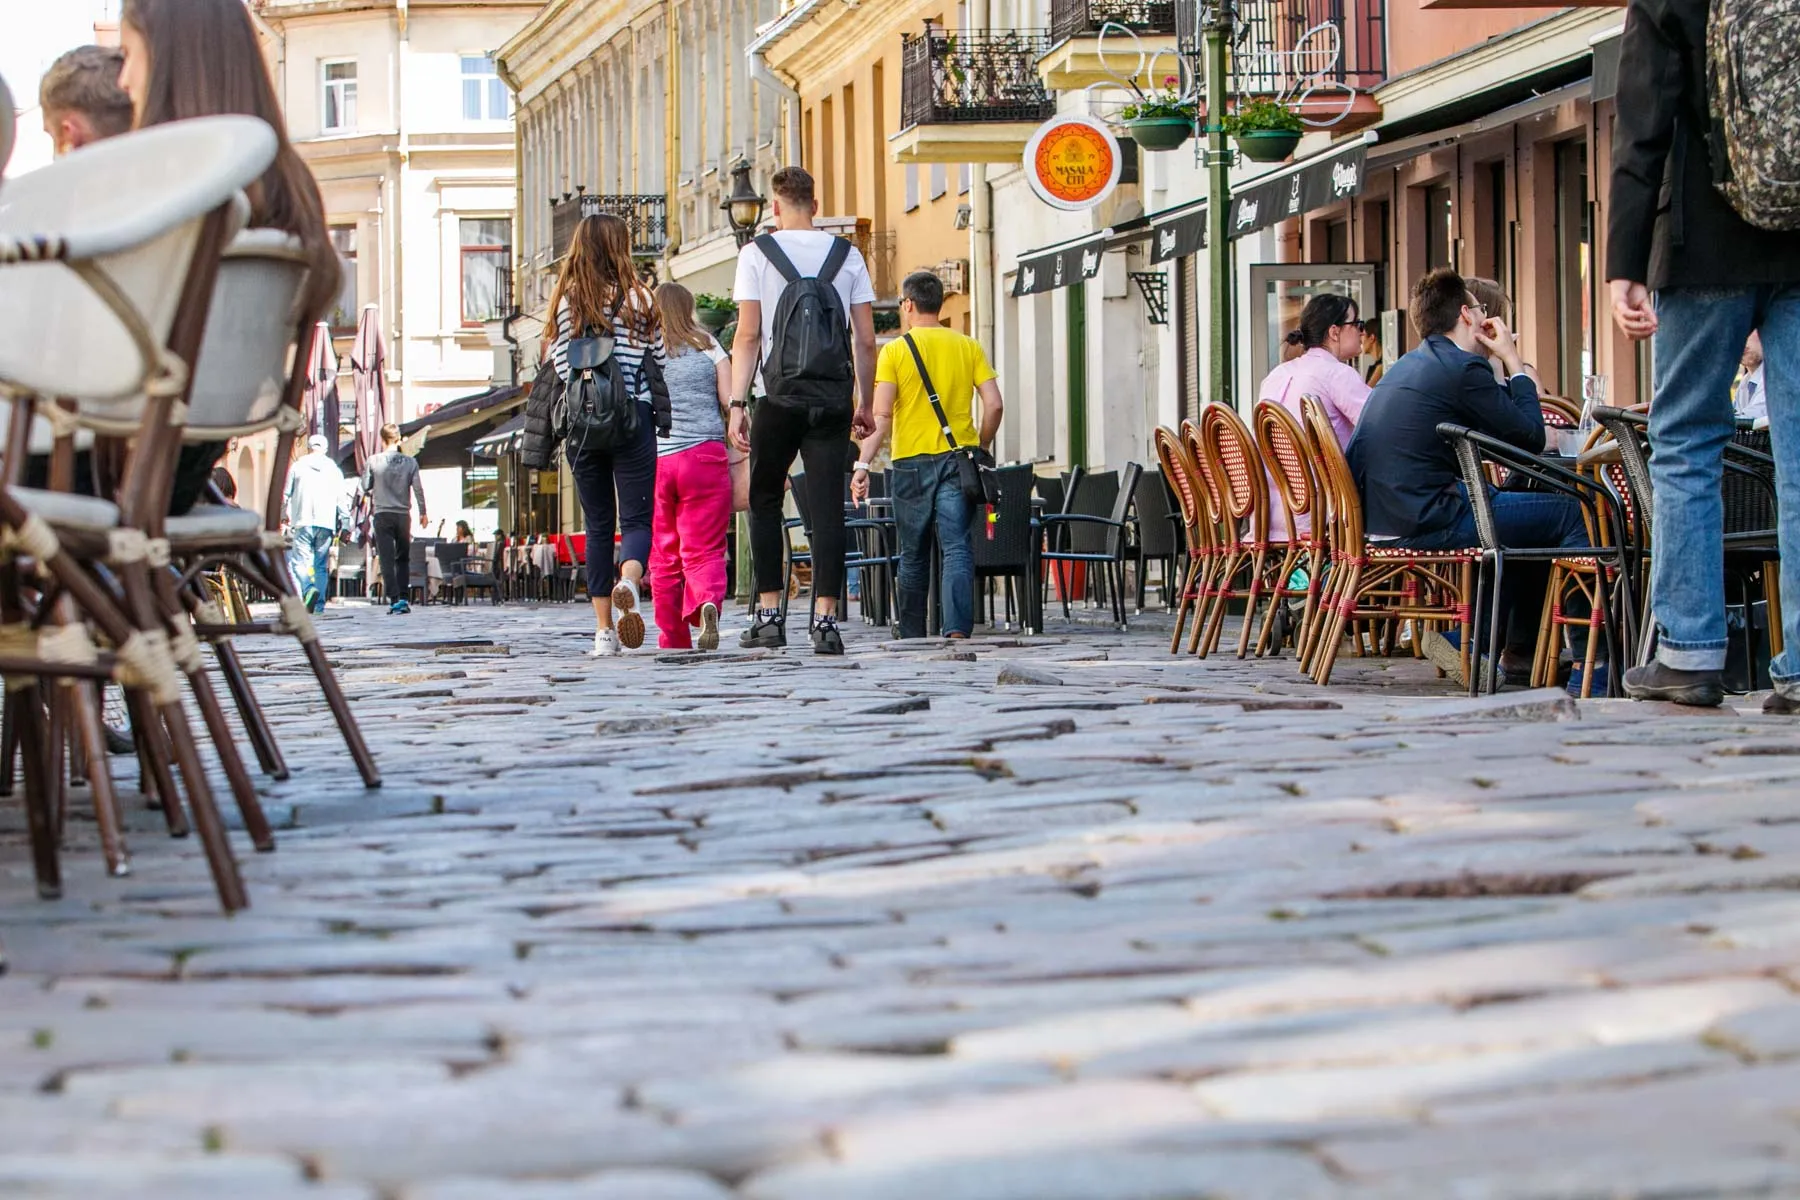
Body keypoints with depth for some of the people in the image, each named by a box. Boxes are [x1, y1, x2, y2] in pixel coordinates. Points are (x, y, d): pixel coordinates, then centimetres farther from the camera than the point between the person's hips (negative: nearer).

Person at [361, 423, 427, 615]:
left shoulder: (373, 462, -5)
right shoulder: (410, 462, -1)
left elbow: (365, 488, 1)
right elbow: (418, 488, -2)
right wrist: (423, 513, 8)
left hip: (382, 515, -2)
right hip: (403, 514, 2)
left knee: (387, 559, -1)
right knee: (403, 558, 14)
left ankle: (394, 599, -9)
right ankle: (404, 598, 9)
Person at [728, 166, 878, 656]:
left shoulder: (758, 253, 2)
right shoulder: (847, 255, 8)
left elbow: (749, 335, -4)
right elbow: (866, 340, 7)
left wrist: (737, 404, -3)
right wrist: (865, 403, 16)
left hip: (780, 396, -1)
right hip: (833, 397, 2)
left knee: (764, 502, 13)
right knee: (827, 508, 0)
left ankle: (769, 614, 9)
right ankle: (825, 619, -6)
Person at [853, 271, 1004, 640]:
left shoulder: (895, 351, 0)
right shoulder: (968, 347, 7)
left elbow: (881, 416, -8)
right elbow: (994, 405, 0)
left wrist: (862, 465, -9)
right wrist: (981, 448, 15)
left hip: (912, 461, -1)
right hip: (957, 459, 1)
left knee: (913, 555, 10)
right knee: (957, 548, -7)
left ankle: (912, 637, 17)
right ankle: (958, 628, -24)